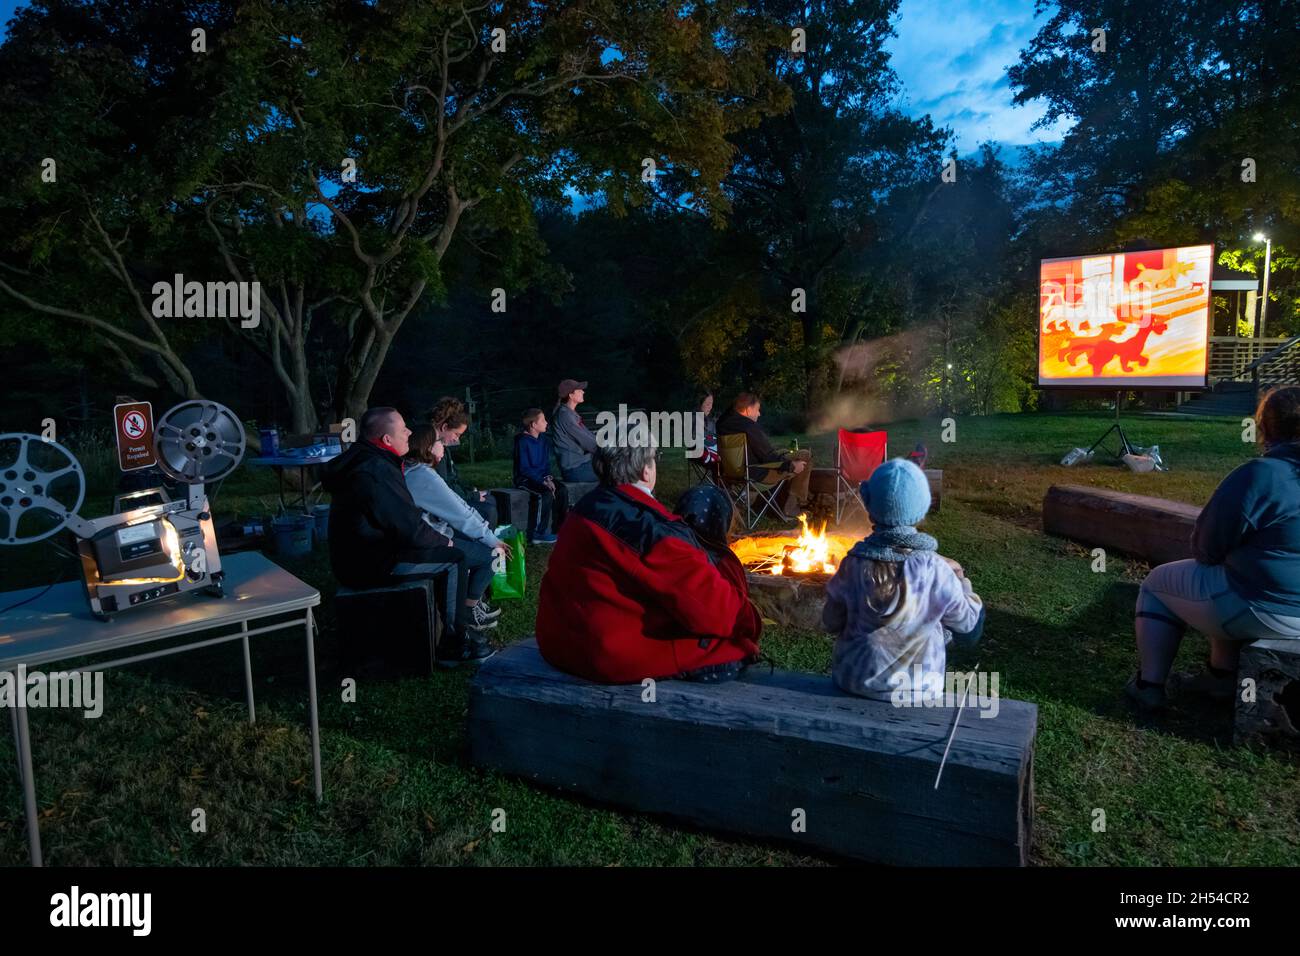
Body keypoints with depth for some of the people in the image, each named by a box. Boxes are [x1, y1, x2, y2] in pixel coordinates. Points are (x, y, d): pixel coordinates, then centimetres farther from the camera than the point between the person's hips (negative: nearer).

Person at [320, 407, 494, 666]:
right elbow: (410, 529, -21)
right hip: (370, 565, -10)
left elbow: (401, 514, 18)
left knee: (441, 549, 19)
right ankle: (453, 643, 2)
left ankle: (458, 628, 22)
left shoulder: (362, 460, 11)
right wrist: (443, 541, -3)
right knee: (455, 558, -6)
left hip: (354, 557, 10)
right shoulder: (378, 472, -24)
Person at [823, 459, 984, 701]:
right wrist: (959, 578, 9)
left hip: (855, 681, 1)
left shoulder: (853, 564, -20)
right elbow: (967, 623, -6)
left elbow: (831, 623, -7)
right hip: (918, 690, -1)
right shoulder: (937, 571, -22)